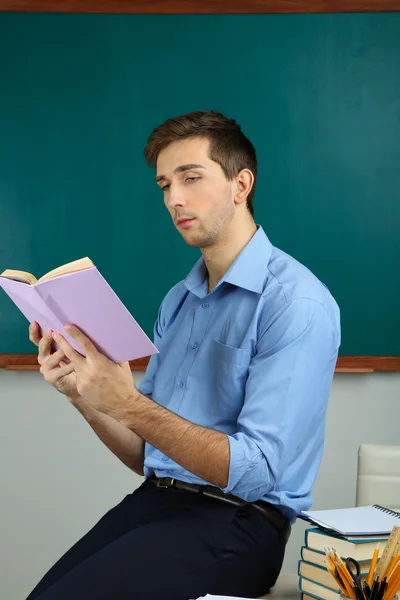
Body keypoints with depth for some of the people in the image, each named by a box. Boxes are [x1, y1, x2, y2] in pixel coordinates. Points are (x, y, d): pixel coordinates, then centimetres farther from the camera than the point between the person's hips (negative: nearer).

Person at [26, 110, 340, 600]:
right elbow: (147, 455, 13)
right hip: (154, 502, 7)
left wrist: (127, 404, -25)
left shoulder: (296, 303, -11)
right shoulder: (178, 301, 13)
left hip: (235, 522, -6)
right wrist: (83, 395, -4)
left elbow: (252, 471, -18)